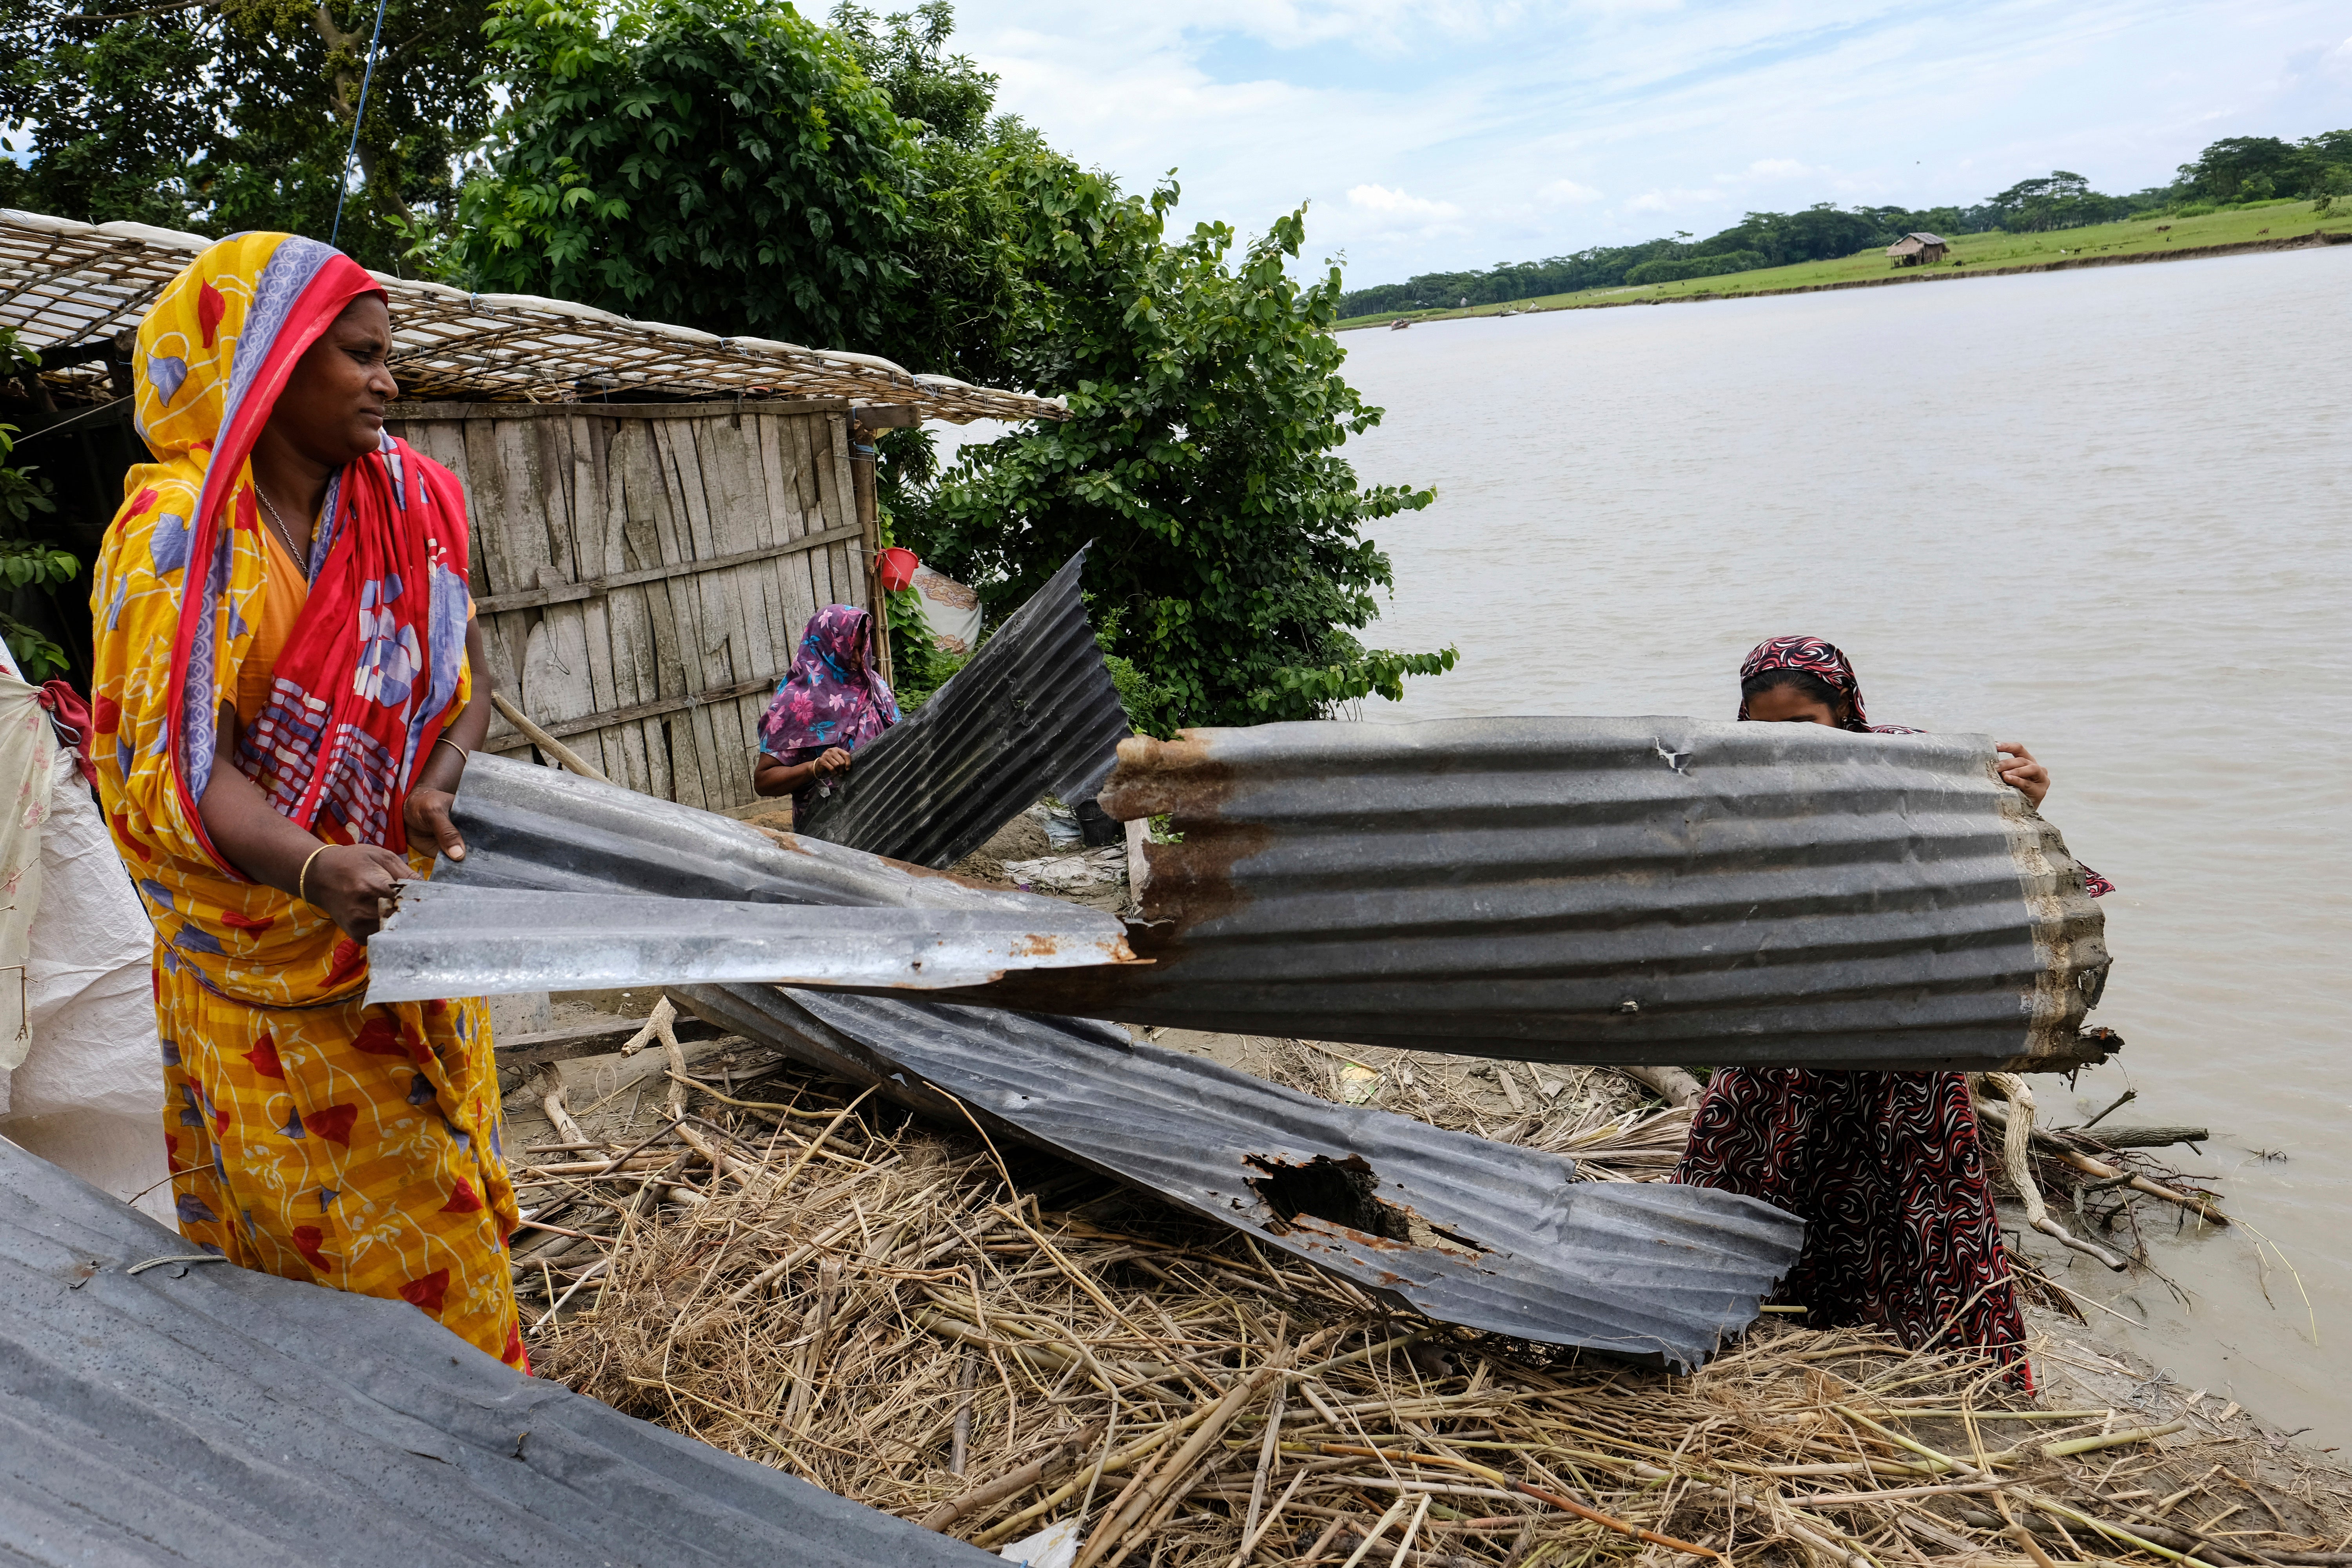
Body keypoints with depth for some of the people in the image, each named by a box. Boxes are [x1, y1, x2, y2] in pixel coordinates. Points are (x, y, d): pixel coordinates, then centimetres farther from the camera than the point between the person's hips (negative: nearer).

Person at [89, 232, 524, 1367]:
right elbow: (183, 765, -21)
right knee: (331, 1233, 3)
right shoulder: (179, 532, -15)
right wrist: (316, 870, -39)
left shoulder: (409, 504, 2)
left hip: (407, 922, 5)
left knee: (445, 1204, 15)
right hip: (269, 955, -5)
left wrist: (436, 783, -15)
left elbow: (460, 688, 7)